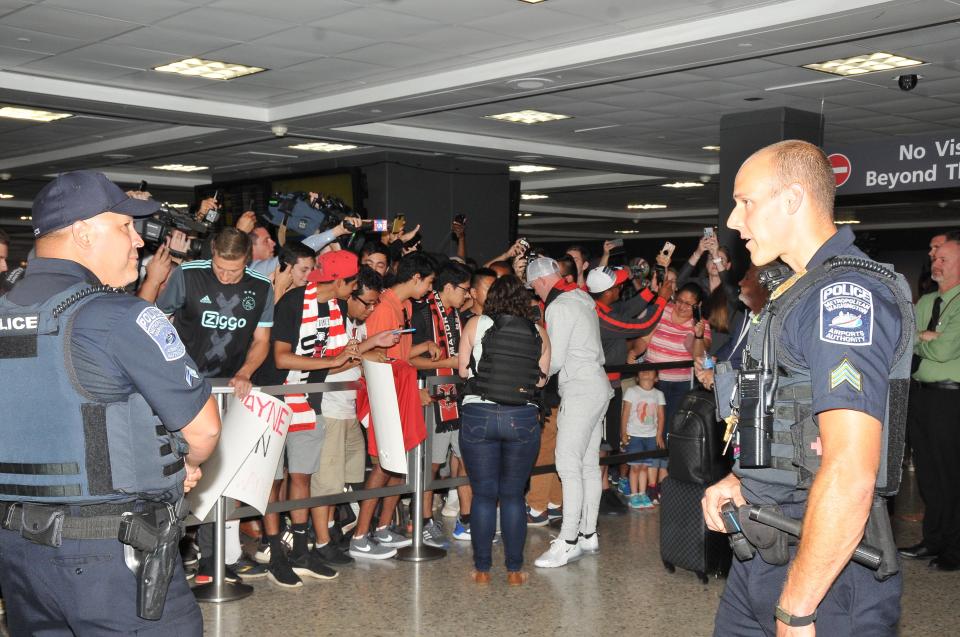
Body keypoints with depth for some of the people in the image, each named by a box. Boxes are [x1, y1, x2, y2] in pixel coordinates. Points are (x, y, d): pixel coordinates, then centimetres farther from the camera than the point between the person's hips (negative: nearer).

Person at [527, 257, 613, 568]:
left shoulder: (559, 307, -14)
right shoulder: (582, 298, 13)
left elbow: (554, 361, -15)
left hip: (580, 392, -10)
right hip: (597, 386, 10)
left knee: (569, 466, -9)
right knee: (589, 464, 12)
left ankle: (568, 542, -9)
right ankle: (588, 534, 18)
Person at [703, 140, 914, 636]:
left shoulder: (846, 294, -18)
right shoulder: (800, 291, 15)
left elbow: (850, 474, -26)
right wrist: (741, 480, 8)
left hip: (824, 572, -9)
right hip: (763, 554, 9)